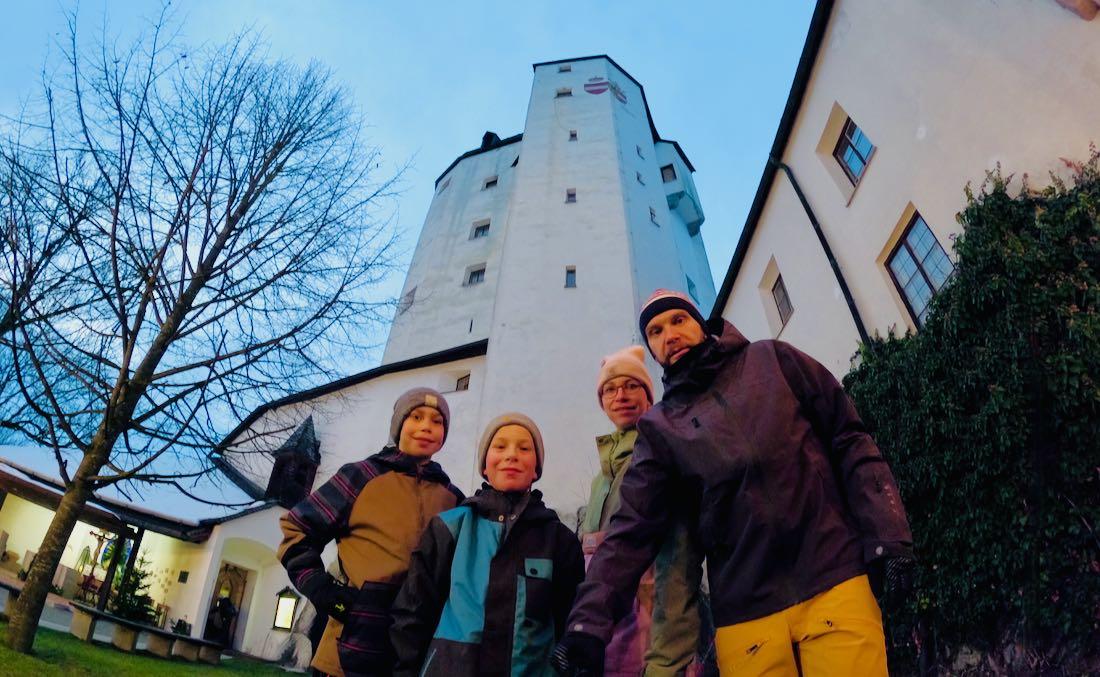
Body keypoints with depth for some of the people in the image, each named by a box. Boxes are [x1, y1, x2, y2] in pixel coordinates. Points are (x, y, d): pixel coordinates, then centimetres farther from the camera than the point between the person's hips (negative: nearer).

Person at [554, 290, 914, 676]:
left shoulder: (773, 360, 9)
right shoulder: (660, 429, 7)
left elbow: (849, 441, 6)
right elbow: (632, 528, 0)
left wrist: (887, 536, -5)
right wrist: (590, 619, -12)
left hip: (834, 581, 0)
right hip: (744, 613, 1)